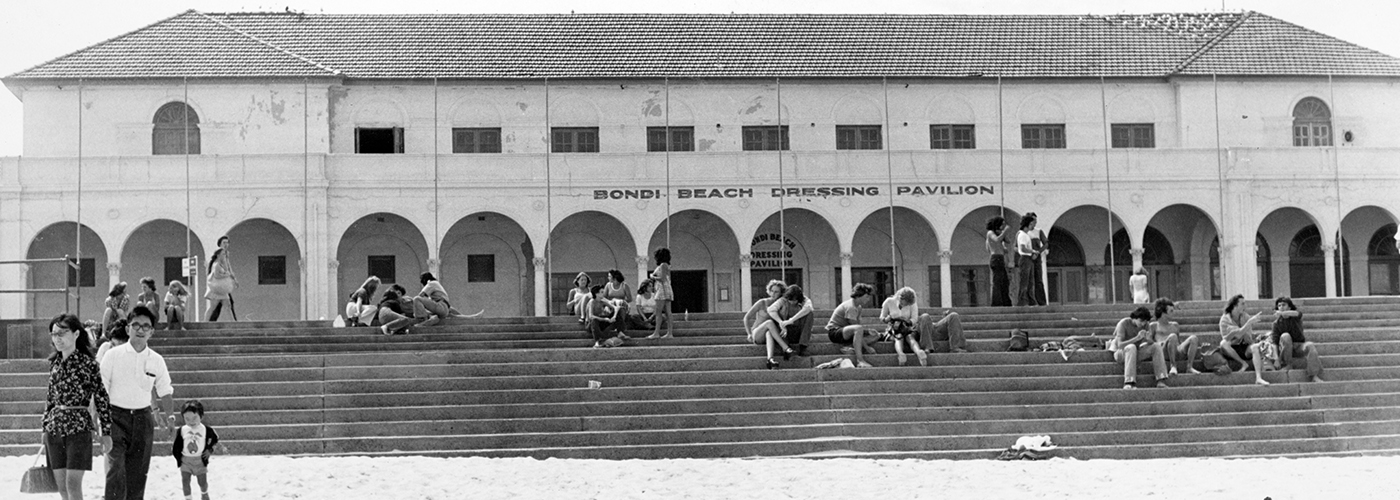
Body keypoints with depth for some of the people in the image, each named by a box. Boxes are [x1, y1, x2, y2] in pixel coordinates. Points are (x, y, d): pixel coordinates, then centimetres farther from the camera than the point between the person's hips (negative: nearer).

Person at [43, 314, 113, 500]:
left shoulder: (88, 364, -6)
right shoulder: (54, 363, 11)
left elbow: (101, 399, -5)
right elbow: (51, 398, 18)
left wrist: (106, 432, -7)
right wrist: (45, 428, 16)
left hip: (78, 427, -6)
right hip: (54, 429, 6)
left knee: (73, 485, -11)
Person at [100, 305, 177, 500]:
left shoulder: (156, 361, 4)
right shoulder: (114, 355, -3)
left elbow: (164, 393, 12)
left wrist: (167, 416, -4)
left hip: (142, 417, 3)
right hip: (116, 416, -3)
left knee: (137, 472, 6)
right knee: (116, 467, -17)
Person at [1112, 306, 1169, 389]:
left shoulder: (1143, 325, 0)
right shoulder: (1124, 323, -17)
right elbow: (1120, 345, -26)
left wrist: (1145, 339, -27)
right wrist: (1137, 338, -34)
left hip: (1134, 354, 6)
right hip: (1120, 353, -6)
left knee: (1156, 347, -14)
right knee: (1131, 347, -38)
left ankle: (1161, 381, -20)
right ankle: (1128, 383, -46)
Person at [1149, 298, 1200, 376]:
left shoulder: (1175, 325, 31)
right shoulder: (1153, 326, 17)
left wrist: (1197, 348, 18)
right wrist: (1159, 345, -13)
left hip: (1178, 351, 5)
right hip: (1163, 351, -5)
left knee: (1193, 338, -22)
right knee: (1172, 336, -36)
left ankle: (1190, 366, -28)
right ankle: (1173, 366, -34)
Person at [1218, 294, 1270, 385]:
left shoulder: (1246, 318, 5)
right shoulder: (1225, 319, -7)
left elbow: (1251, 338, 3)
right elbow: (1238, 333, -20)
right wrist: (1250, 322, -25)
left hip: (1245, 348, 2)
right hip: (1231, 350, -2)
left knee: (1255, 347, -32)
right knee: (1223, 343, -35)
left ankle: (1258, 378, -47)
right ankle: (1243, 364, -22)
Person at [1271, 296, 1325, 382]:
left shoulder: (1295, 318, 0)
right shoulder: (1277, 323, 0)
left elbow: (1297, 314, -28)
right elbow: (1275, 342, -6)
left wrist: (1282, 313, -42)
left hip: (1300, 345, 1)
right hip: (1286, 348, -1)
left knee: (1310, 346, -32)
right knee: (1285, 336, -32)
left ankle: (1314, 375, -40)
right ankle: (1287, 364, -22)